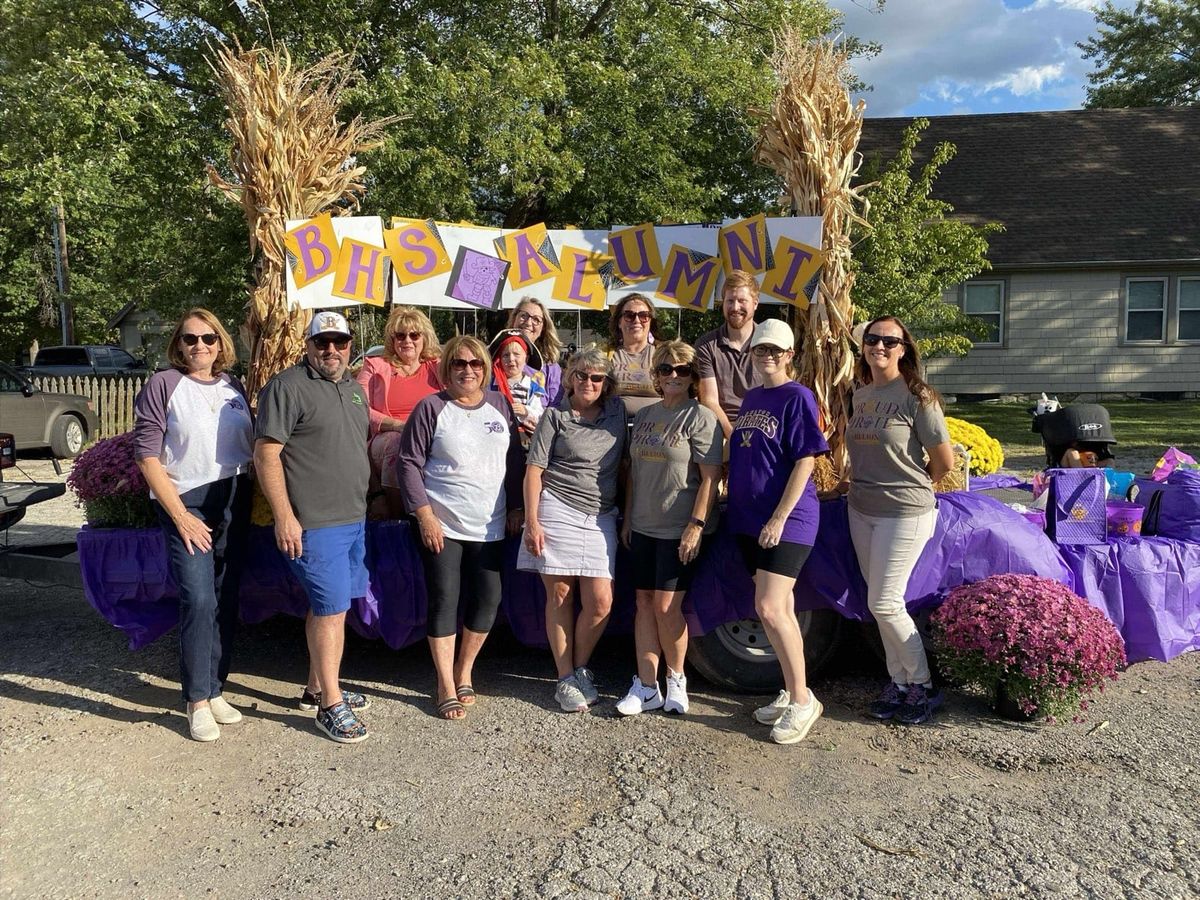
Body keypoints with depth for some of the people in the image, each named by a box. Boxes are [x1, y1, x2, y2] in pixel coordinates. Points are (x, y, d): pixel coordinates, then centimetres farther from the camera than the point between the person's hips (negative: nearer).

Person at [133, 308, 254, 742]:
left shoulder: (233, 387, 10)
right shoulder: (163, 385, -4)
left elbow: (250, 445, 15)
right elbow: (147, 456, -8)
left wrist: (251, 499, 3)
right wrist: (180, 515, -12)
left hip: (235, 502, 5)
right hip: (187, 504, -5)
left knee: (226, 601, 8)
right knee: (198, 600, -11)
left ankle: (215, 689, 20)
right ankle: (197, 701, 3)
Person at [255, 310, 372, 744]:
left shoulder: (354, 388, 15)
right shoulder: (287, 387, -11)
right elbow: (266, 454, -15)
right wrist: (284, 517, -19)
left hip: (353, 518, 8)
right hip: (313, 523, -8)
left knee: (329, 606, 16)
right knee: (331, 608, -5)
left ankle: (316, 688, 29)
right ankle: (330, 704, 7)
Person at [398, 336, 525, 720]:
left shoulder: (500, 405, 6)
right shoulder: (431, 408, -5)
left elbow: (515, 461, 11)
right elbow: (409, 463, -6)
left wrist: (516, 508, 8)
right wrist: (425, 515, -11)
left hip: (489, 525, 4)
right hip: (441, 525, -3)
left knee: (488, 598, 5)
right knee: (444, 600, -1)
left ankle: (464, 670, 26)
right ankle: (446, 685, 12)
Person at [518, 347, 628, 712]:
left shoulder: (617, 412, 11)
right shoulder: (555, 416, 1)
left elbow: (626, 462, 18)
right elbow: (534, 470, -2)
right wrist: (532, 522, -10)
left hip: (600, 518, 3)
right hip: (557, 511, -3)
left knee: (601, 603, -2)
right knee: (559, 596, 3)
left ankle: (580, 669, 21)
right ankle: (565, 680, 16)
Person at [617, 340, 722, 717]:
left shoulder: (700, 417, -8)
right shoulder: (644, 415, 12)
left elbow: (710, 477, -13)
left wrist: (696, 525, -18)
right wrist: (627, 519, 15)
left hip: (679, 530, -6)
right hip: (644, 527, 6)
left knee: (666, 605, -5)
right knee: (644, 602, 7)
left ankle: (676, 679, 17)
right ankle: (646, 686, 15)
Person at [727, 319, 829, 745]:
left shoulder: (798, 397, -8)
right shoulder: (750, 398, 14)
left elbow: (804, 462, -14)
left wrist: (779, 518, -18)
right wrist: (736, 507, 13)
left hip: (787, 520, -7)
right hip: (749, 518, 7)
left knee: (769, 609, -13)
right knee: (781, 609, 13)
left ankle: (803, 699, 2)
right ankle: (790, 693, 24)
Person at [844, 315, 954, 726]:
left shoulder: (917, 397, -13)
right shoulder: (859, 395, 7)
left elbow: (944, 462, -8)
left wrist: (911, 486, 5)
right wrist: (863, 484, 11)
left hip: (905, 513, -7)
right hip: (862, 511, 7)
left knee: (884, 603, -5)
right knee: (882, 603, 12)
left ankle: (923, 687, 13)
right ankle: (899, 683, 25)